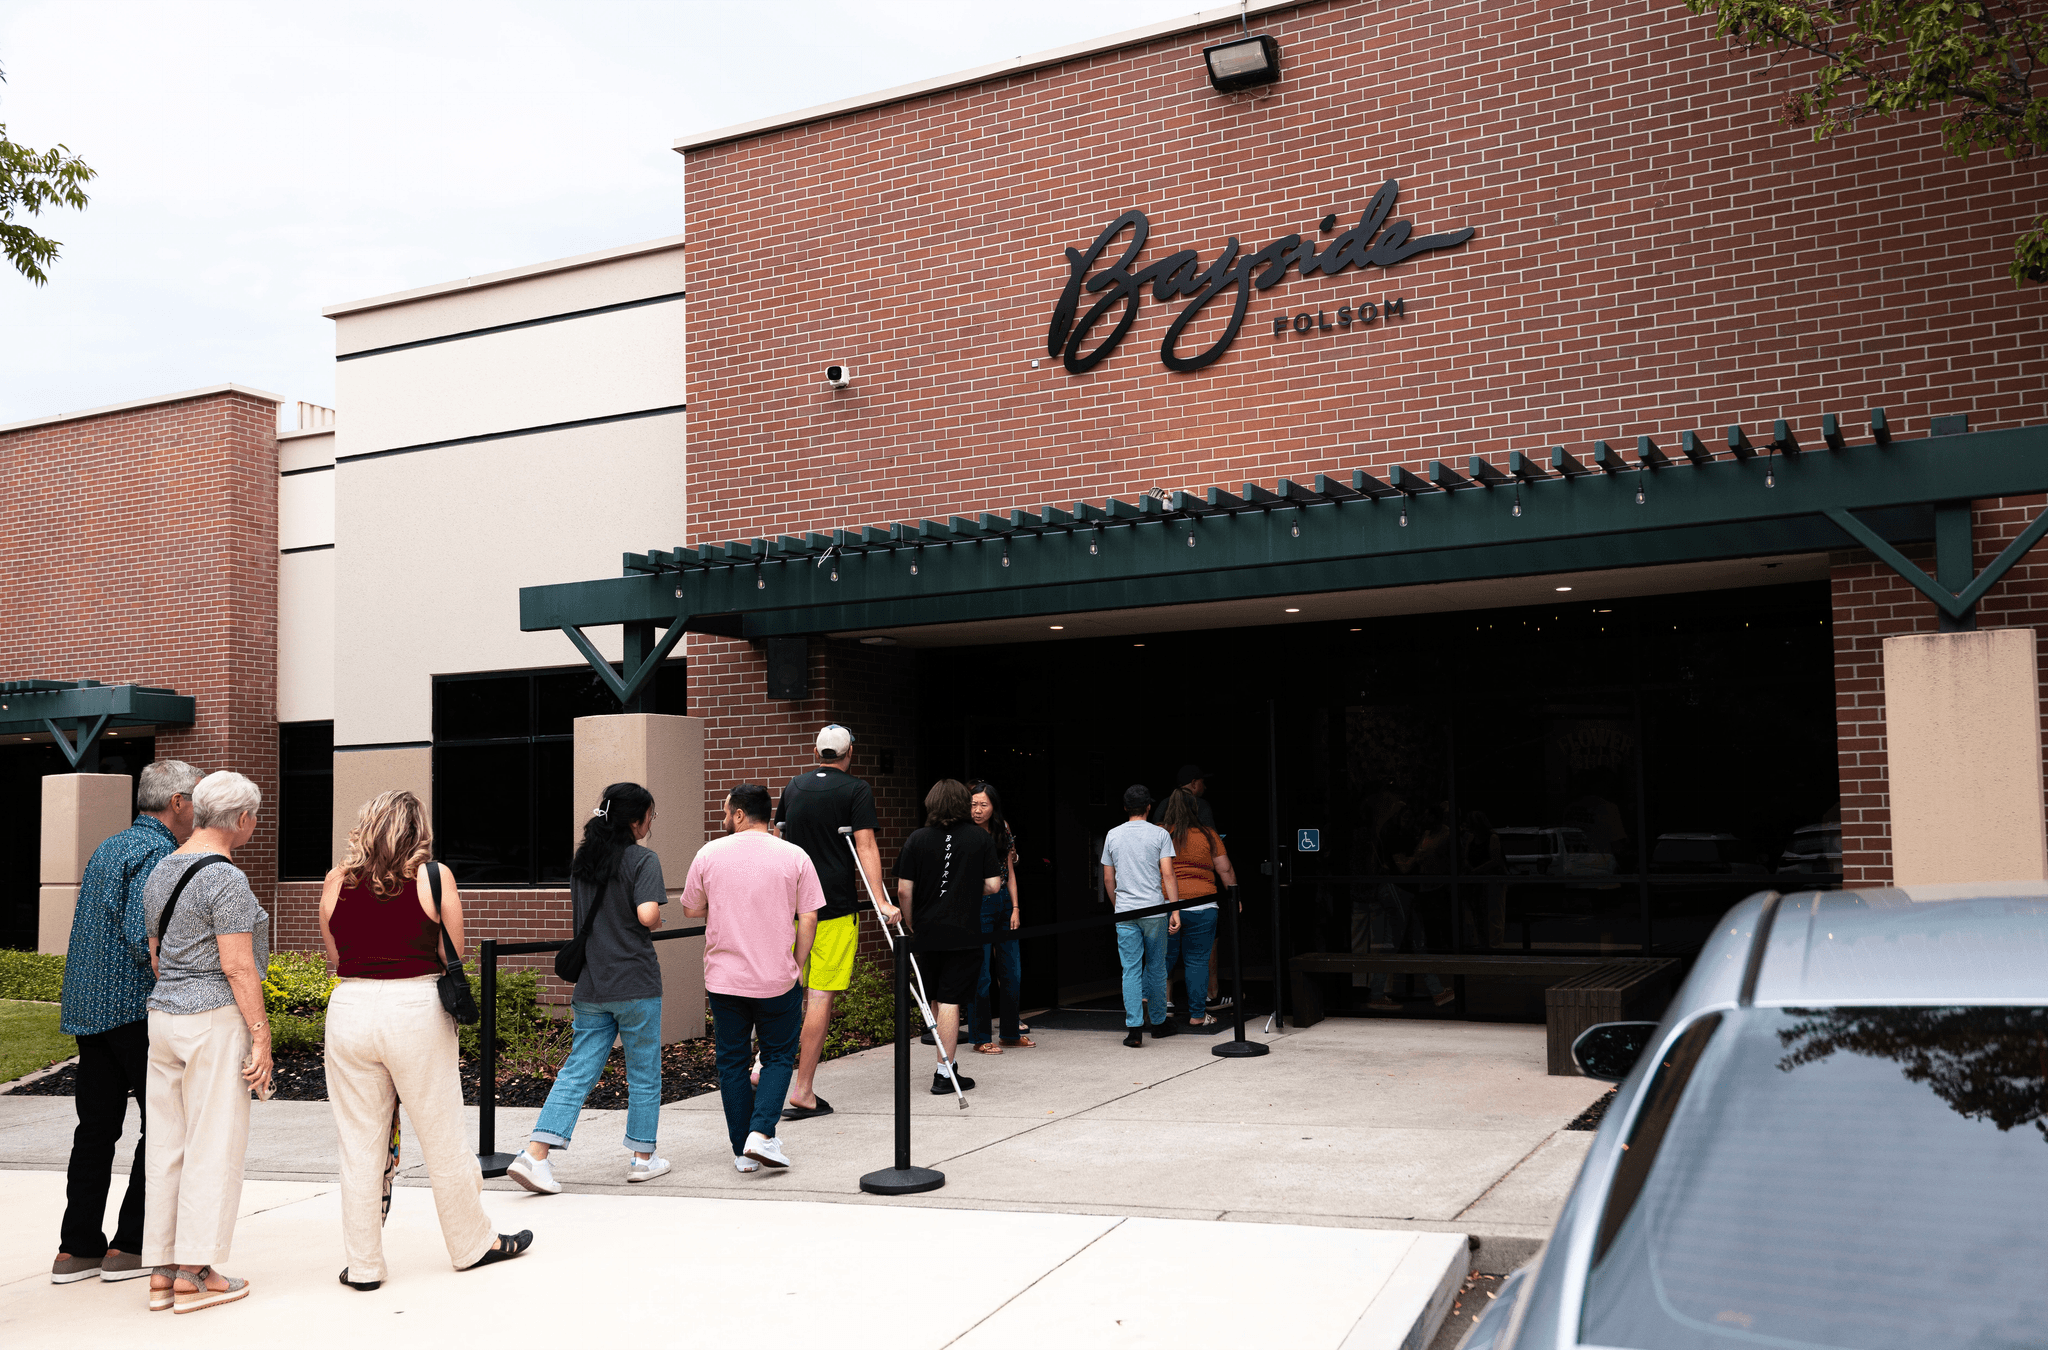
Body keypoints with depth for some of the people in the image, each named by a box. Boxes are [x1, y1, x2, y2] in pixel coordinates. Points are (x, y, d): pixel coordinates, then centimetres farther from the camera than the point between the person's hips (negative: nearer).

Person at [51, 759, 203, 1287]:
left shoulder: (107, 847, 16)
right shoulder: (157, 855, -13)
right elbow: (143, 936, -23)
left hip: (88, 1006, 9)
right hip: (137, 1008, -9)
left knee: (96, 1128, 12)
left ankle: (77, 1248, 14)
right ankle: (131, 1246, 3)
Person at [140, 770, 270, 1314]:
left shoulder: (160, 873, 12)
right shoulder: (224, 878, -15)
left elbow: (157, 958, 18)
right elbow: (238, 966, -18)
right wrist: (261, 1037, -15)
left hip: (165, 1017, 9)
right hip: (216, 1019, -9)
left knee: (167, 1145, 10)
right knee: (214, 1144, -2)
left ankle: (162, 1272, 15)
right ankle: (195, 1274, 1)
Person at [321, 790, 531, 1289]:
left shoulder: (336, 882, 3)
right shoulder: (434, 878, -4)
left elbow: (335, 960, 10)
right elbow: (453, 959, 1)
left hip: (350, 1008, 2)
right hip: (416, 1011, -2)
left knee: (359, 1146, 11)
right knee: (444, 1140, 11)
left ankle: (362, 1266, 17)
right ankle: (474, 1244, 26)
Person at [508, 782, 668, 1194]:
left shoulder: (582, 860, 10)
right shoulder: (643, 860, -11)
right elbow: (647, 914, -24)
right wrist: (657, 920, -2)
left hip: (590, 986, 6)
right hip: (635, 984, -6)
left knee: (578, 1070, 5)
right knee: (644, 1072, 10)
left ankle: (535, 1154, -6)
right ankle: (643, 1157, 19)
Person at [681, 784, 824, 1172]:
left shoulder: (709, 855, -2)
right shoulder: (795, 857, -3)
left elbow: (690, 910, 9)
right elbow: (808, 920, -3)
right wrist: (797, 966, 7)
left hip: (724, 979, 1)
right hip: (777, 979, -1)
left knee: (732, 1062, 12)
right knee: (779, 1056, 13)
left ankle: (743, 1152, 15)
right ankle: (762, 1134, -5)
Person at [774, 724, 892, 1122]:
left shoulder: (794, 786, 12)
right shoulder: (857, 790, -4)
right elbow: (865, 845, -12)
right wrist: (880, 901, -15)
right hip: (835, 903, -5)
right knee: (821, 996, -3)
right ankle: (803, 1092, -2)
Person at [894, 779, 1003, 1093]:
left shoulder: (917, 839, -1)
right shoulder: (981, 838, -3)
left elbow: (904, 891, -3)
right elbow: (993, 886, -3)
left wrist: (911, 926, 11)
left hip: (927, 933, 2)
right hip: (964, 933, -2)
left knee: (936, 1000, 16)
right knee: (950, 1000, -2)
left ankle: (947, 1060, 29)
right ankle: (944, 1073, -3)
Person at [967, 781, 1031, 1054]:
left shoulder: (1003, 832, 8)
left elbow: (1010, 873, 11)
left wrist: (1015, 908, 6)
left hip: (1003, 902, 6)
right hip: (978, 905, -6)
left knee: (1012, 971, 10)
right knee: (981, 974, -2)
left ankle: (1011, 1033, 22)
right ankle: (980, 1038, 8)